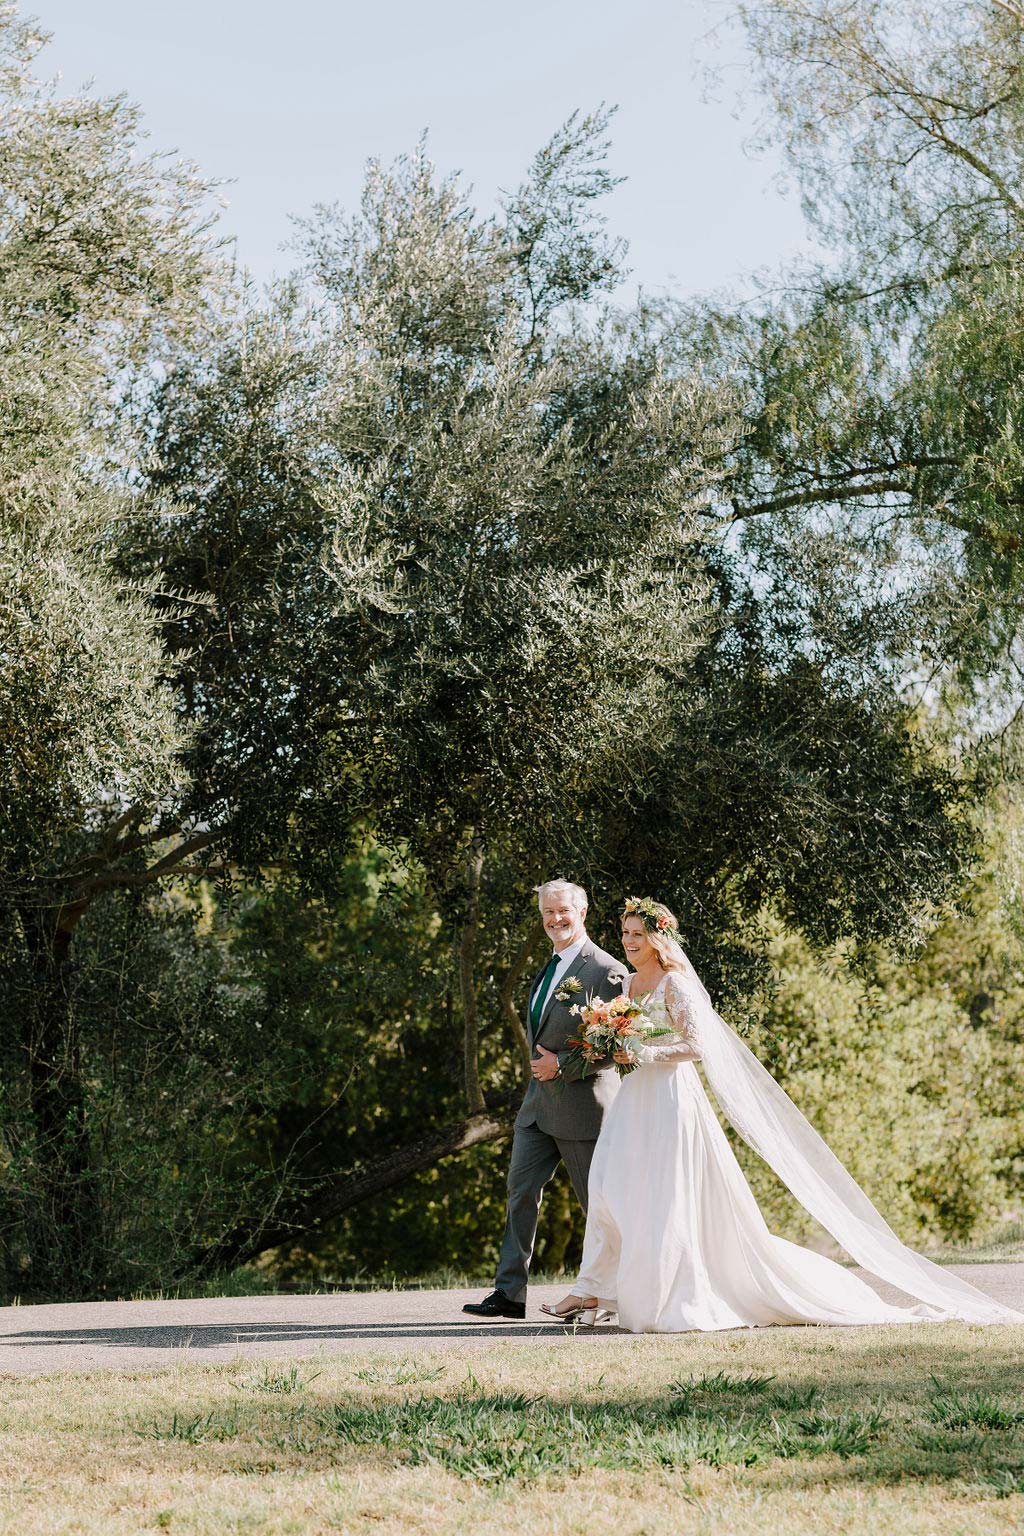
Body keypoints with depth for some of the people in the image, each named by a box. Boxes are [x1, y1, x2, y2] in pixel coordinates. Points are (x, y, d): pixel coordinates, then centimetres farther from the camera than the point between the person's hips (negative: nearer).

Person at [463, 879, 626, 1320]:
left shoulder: (606, 971, -12)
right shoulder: (550, 969, 16)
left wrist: (563, 1064, -18)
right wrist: (540, 1063, 15)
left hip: (581, 1103, -8)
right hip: (539, 1103, 8)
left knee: (597, 1202, 3)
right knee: (521, 1191, 2)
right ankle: (509, 1293, 2)